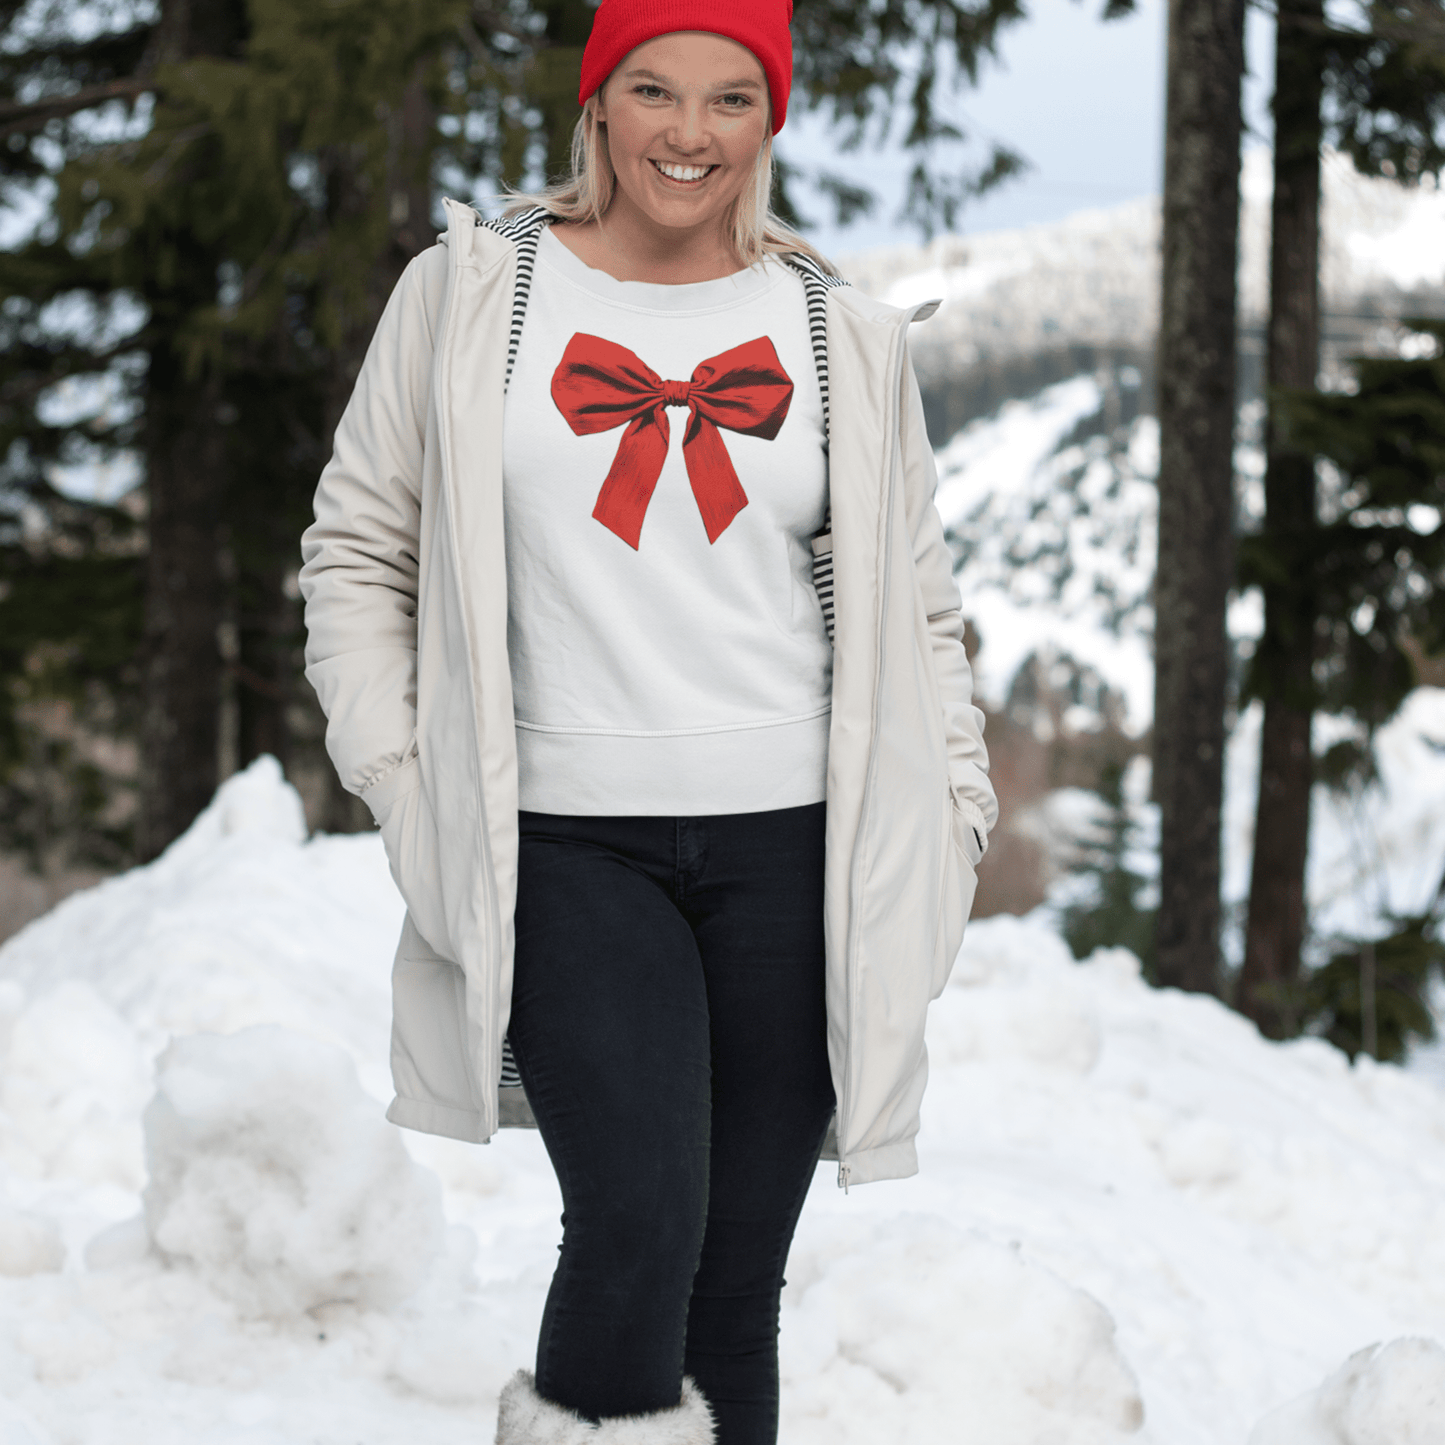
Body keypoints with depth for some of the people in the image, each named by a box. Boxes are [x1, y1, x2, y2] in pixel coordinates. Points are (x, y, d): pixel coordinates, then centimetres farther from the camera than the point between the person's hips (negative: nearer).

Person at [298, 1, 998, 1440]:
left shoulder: (843, 337, 12)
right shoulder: (469, 295, 6)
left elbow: (913, 609, 18)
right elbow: (358, 549, 10)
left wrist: (952, 812, 9)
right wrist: (400, 775, 0)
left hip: (792, 845, 2)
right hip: (564, 841, -2)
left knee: (737, 1278, 2)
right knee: (640, 1222, -21)